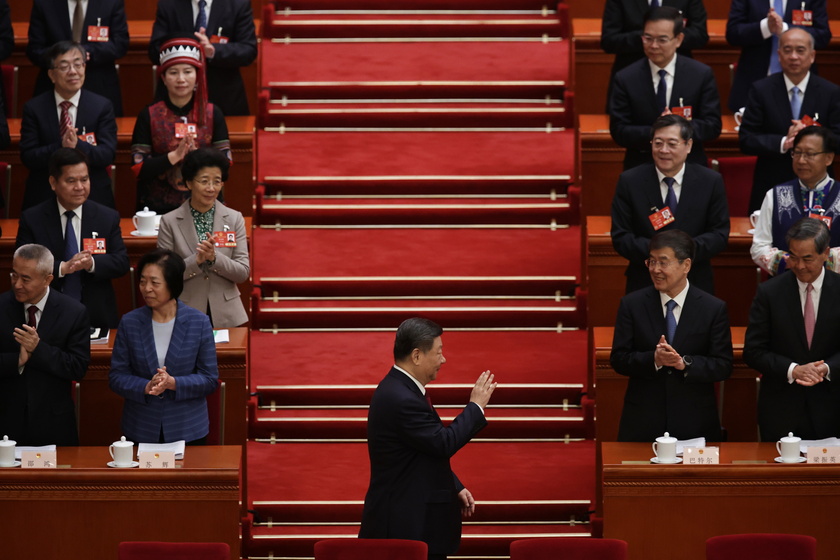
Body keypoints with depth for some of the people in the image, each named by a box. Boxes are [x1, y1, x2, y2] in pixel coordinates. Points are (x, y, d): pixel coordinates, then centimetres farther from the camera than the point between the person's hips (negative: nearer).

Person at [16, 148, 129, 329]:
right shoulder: (31, 219, -1)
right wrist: (63, 268, -23)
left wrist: (93, 263, -22)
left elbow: (122, 262, 0)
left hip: (97, 316, 1)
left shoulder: (108, 217, 4)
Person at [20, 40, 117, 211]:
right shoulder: (33, 108, 0)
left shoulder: (102, 106, -1)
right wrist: (60, 147, -25)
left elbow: (108, 154, -8)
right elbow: (27, 157, -7)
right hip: (44, 198, 0)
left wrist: (78, 145, -27)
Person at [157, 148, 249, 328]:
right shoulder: (170, 222, -3)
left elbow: (243, 272, -1)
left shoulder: (234, 219, 2)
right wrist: (196, 260, -20)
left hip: (226, 316, 2)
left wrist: (215, 257, -17)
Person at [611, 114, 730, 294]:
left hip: (696, 286, 1)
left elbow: (720, 234, -1)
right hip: (644, 284, 0)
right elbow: (620, 237, -5)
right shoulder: (629, 182, -2)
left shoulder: (711, 182, 0)